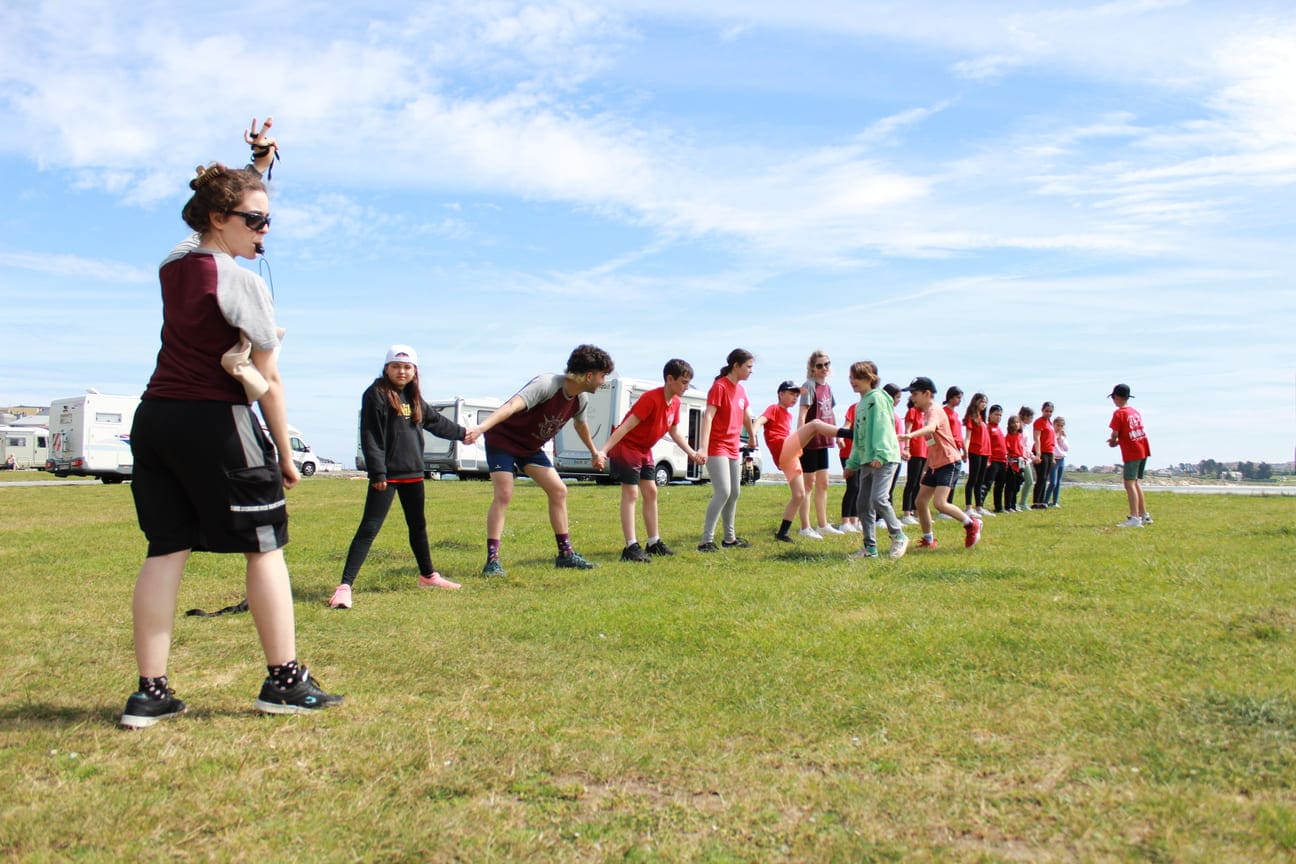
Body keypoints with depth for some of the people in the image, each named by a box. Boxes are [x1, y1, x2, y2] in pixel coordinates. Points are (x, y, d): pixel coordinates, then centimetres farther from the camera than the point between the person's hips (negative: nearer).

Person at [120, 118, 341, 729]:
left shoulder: (174, 263, 11)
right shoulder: (242, 283, -11)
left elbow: (232, 201, 33)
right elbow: (267, 381, -9)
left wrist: (260, 163, 29)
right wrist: (284, 455, -3)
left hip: (154, 418, 8)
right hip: (216, 424, -7)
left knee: (165, 551, 7)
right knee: (264, 547, 2)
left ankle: (150, 692, 8)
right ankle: (285, 681, 6)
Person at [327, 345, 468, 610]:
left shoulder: (414, 398, 13)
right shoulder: (376, 394, -8)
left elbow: (436, 422, 30)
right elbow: (370, 436, -14)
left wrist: (461, 433, 42)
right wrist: (377, 472, -19)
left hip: (413, 473, 7)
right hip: (387, 474, -7)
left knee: (418, 526, 20)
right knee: (369, 529, -11)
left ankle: (428, 575, 36)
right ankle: (345, 586, -11)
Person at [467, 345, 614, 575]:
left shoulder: (581, 399, -5)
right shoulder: (547, 385, -32)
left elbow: (580, 424, 18)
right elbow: (513, 405, -47)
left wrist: (594, 452, 33)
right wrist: (481, 427, -61)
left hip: (531, 446, 8)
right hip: (503, 439, -8)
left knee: (559, 491, 3)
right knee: (503, 495, -18)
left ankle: (565, 553, 13)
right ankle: (492, 560, -11)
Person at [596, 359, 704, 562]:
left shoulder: (675, 402, 0)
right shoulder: (651, 399, -27)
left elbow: (674, 433, 14)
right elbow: (626, 426, -30)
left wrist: (692, 453, 4)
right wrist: (604, 450, -34)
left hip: (644, 450, 9)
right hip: (626, 447, -9)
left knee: (651, 493, 9)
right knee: (631, 494, -11)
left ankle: (654, 543, 17)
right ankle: (631, 547, -12)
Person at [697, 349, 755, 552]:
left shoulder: (740, 389, 11)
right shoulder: (719, 386, -14)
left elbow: (746, 413, 27)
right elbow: (708, 416, -23)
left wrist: (752, 435, 39)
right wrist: (703, 448, -31)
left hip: (733, 449, 9)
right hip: (717, 447, -9)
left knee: (734, 493, 14)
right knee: (723, 492, -17)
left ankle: (730, 538, 26)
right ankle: (706, 541, -13)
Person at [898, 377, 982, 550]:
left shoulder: (935, 410, -14)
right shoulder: (928, 412, 16)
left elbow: (931, 428, -39)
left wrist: (911, 435, -57)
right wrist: (926, 468, 24)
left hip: (948, 462, -10)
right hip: (935, 464, 10)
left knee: (939, 503, -19)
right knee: (920, 501, 5)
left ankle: (971, 524, 3)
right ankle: (928, 540, 17)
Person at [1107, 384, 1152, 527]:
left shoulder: (1119, 413, -10)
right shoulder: (1135, 411, 15)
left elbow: (1114, 434, -11)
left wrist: (1113, 442, 9)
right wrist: (1119, 441, 15)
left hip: (1131, 453, -9)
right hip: (1144, 450, 9)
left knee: (1129, 483, -11)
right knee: (1136, 483, 19)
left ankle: (1134, 518, -20)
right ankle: (1144, 515, 26)